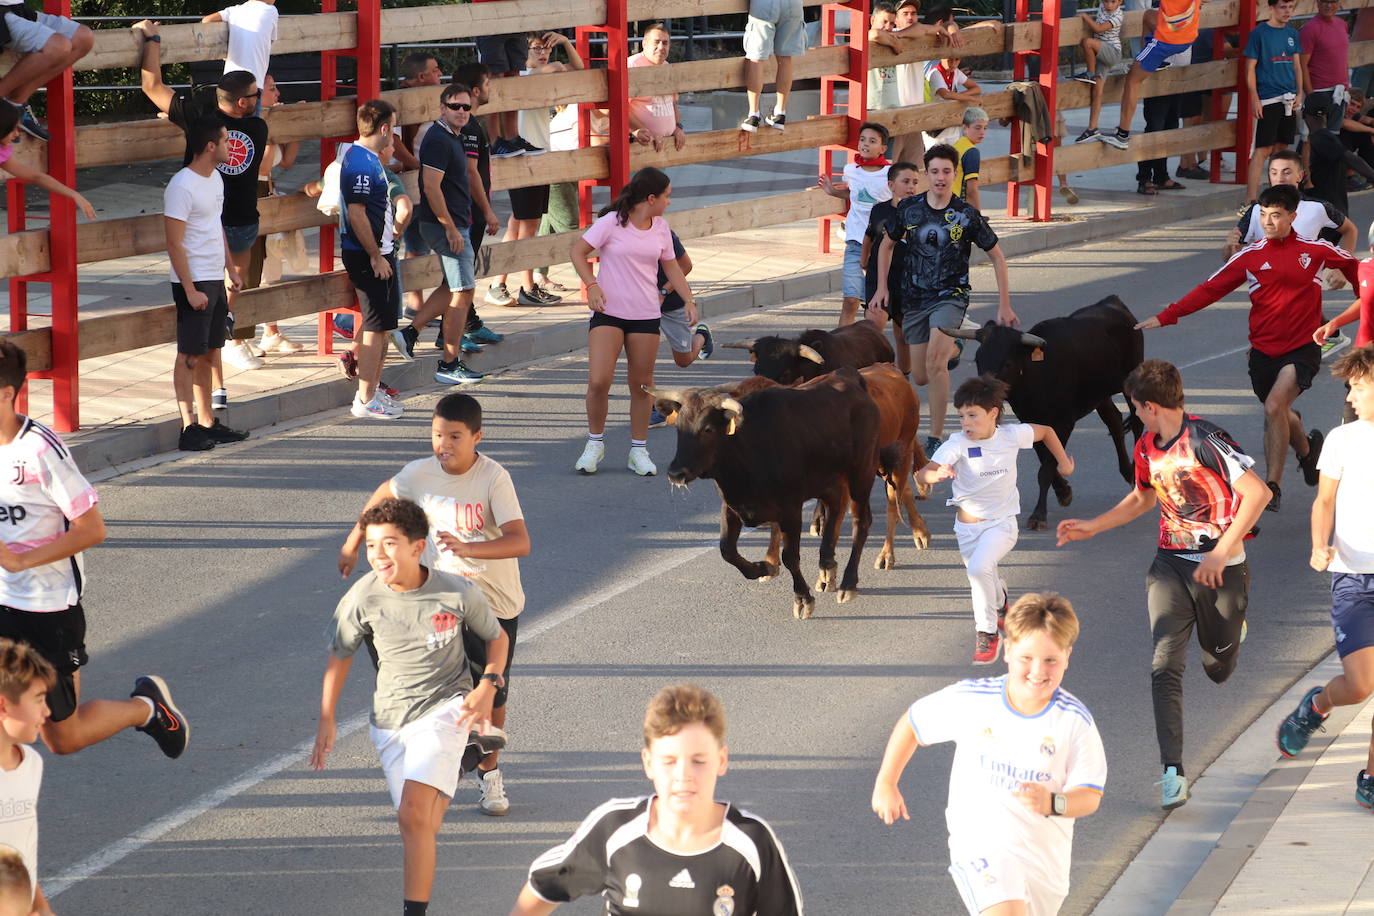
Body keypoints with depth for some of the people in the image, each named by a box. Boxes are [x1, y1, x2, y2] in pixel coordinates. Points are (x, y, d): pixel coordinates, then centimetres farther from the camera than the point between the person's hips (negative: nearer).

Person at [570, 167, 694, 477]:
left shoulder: (661, 228, 6)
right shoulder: (612, 223, -10)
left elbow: (671, 266, 18)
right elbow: (578, 251, -2)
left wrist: (689, 300, 8)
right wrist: (592, 285, -14)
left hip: (646, 316, 4)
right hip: (608, 312, -4)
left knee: (642, 384, 6)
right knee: (598, 381, -13)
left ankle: (639, 451, 18)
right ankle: (595, 442, 8)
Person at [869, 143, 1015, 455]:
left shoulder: (967, 216, -8)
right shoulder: (908, 208, 0)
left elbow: (997, 257, 3)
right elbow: (886, 245, 16)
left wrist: (1004, 305, 1)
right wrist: (882, 287, 7)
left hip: (950, 297, -4)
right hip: (914, 299, 4)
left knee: (935, 362, -27)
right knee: (920, 377, 9)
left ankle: (936, 439, -20)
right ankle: (953, 348, 46)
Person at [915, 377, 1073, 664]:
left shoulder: (1012, 435, -13)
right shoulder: (957, 445, -19)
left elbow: (1046, 432, 9)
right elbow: (922, 475, -33)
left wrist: (1064, 462, 16)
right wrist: (935, 475, -56)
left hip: (1001, 523, -2)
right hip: (967, 527, 2)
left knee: (979, 568, -29)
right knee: (986, 579, 22)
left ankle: (988, 633, -14)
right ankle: (1000, 606, 59)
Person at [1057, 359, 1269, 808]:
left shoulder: (1204, 441, -20)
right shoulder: (1147, 448, 5)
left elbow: (1258, 493, -25)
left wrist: (1222, 552, -25)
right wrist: (1093, 527, 19)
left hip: (1222, 568, -5)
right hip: (1172, 564, 5)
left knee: (1218, 669, 12)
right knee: (1165, 664, -14)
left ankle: (1231, 631, 51)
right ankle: (1173, 775, -17)